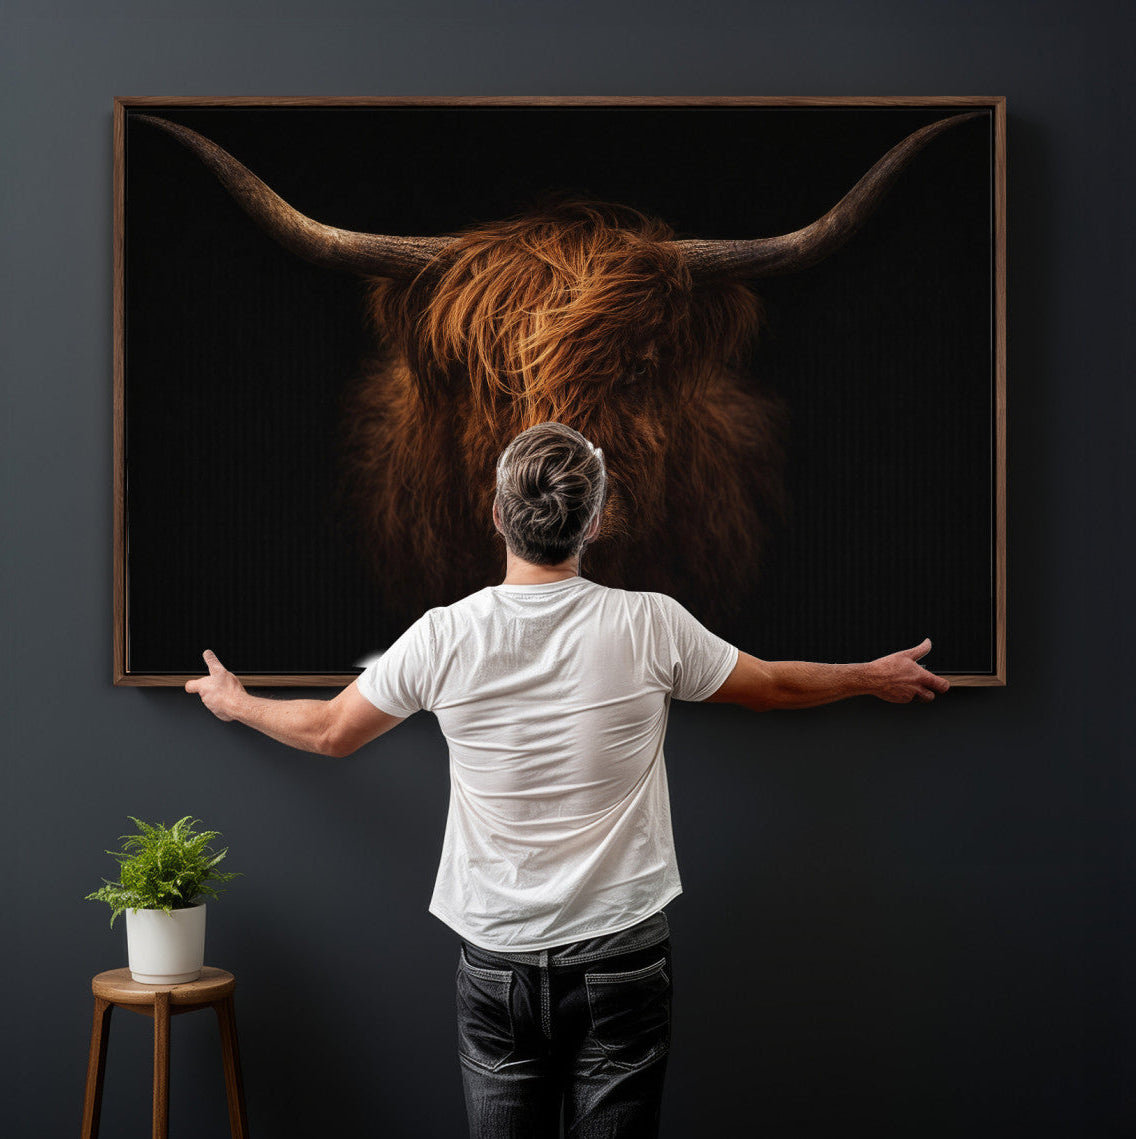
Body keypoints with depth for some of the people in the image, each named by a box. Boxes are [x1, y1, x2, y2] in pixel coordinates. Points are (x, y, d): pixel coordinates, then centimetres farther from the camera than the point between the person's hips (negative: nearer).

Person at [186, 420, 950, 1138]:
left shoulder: (444, 636, -7)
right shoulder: (651, 626, -9)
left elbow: (329, 731, 8)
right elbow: (776, 687, 8)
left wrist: (234, 702, 28)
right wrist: (876, 678, 27)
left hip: (497, 961, 1)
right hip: (622, 954, -1)